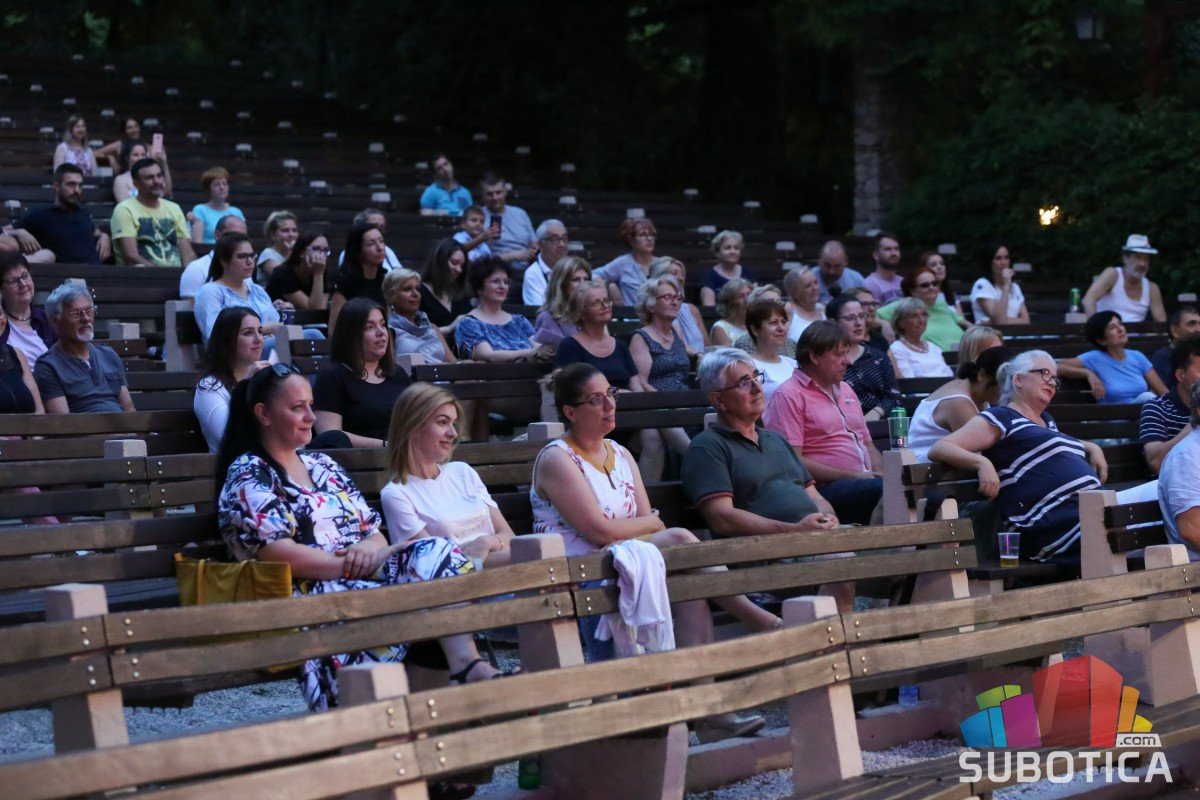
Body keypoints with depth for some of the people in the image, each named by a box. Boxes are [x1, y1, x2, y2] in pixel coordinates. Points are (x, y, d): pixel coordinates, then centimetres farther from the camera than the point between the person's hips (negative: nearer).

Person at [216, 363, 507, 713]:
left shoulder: (323, 466, 25)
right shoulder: (248, 476, 3)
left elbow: (374, 533, 20)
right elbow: (277, 554, -11)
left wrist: (370, 548, -6)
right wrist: (353, 563, -16)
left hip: (363, 579, 7)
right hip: (302, 594, -6)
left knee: (435, 552, -23)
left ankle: (467, 664, -41)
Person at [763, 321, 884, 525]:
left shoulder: (845, 390, 26)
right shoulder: (789, 396, -1)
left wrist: (882, 474, 7)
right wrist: (852, 476, -14)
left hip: (866, 479, 8)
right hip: (827, 488, -8)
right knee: (884, 491, -37)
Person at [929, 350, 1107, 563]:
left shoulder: (1047, 421, 33)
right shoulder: (1000, 418, 8)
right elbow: (938, 449, 0)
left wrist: (1091, 448, 34)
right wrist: (982, 462, -19)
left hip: (1092, 506, 8)